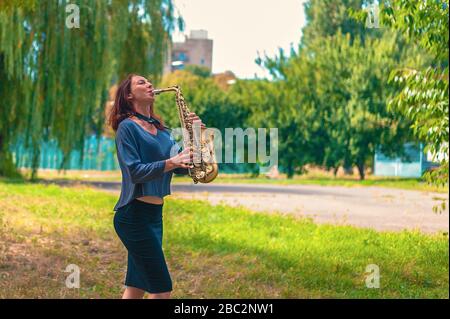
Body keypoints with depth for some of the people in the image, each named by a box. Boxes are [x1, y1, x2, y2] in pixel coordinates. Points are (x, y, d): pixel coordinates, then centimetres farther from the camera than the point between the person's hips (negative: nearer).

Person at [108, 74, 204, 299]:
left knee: (137, 286, 11)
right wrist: (169, 163, -29)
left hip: (154, 213, 8)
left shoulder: (161, 130, 16)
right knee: (162, 289, -10)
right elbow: (134, 171, -18)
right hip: (134, 215, -8)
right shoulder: (127, 127, -7)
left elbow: (181, 168, 7)